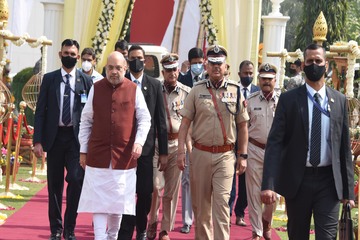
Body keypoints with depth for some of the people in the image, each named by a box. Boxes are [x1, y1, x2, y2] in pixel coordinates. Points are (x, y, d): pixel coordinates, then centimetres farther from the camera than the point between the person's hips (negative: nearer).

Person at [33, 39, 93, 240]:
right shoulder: (49, 79, 6)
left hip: (77, 137, -1)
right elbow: (40, 110, 4)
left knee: (76, 179, -11)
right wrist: (38, 140, -3)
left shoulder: (86, 81, 4)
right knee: (55, 184, 7)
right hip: (54, 136, 1)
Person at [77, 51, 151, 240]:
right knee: (98, 198, -4)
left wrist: (139, 141, -11)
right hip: (98, 154, 0)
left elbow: (145, 119, 5)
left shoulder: (134, 90, 1)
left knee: (118, 199, 9)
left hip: (124, 155, 0)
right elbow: (86, 121, 8)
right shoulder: (96, 89, 4)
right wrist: (83, 150, 5)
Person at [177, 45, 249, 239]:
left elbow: (242, 125, 6)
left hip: (225, 155, -1)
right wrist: (181, 151, -7)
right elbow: (185, 122, 1)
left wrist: (243, 155, 3)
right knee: (201, 203, 10)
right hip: (200, 153, 1)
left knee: (221, 202, -9)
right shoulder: (197, 90, 3)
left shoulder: (235, 91, 2)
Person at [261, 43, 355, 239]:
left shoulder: (339, 100, 6)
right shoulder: (288, 99, -1)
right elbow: (274, 142, -7)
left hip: (328, 181, 1)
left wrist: (348, 189, 4)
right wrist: (268, 184, -18)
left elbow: (344, 146, 8)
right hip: (297, 179, -1)